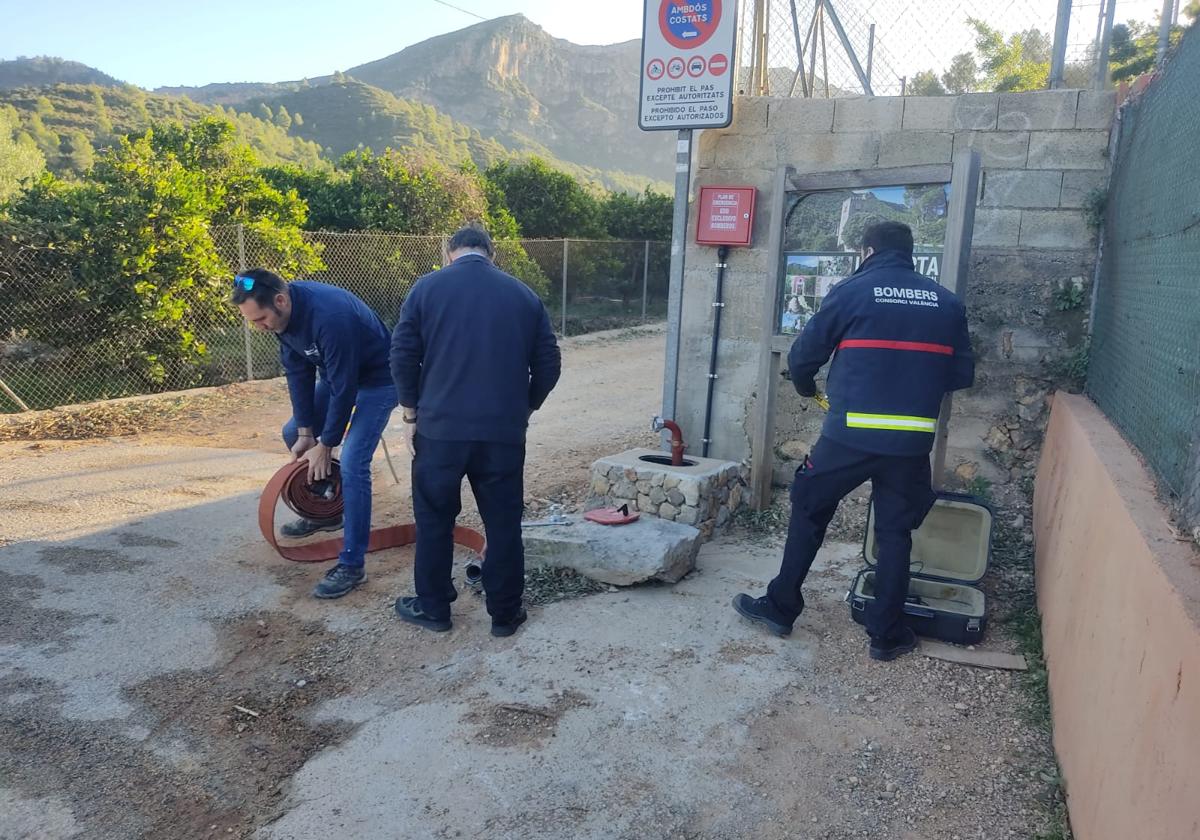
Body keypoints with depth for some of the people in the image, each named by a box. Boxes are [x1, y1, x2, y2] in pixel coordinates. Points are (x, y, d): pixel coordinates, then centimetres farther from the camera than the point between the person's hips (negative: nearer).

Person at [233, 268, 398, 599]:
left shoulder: (329, 316, -37)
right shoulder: (283, 312, -11)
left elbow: (345, 387, -29)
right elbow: (298, 372, -2)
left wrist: (325, 446, -19)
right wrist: (306, 432, -3)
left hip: (377, 380, -9)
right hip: (337, 373, 9)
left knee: (352, 464, -18)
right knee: (293, 433, 13)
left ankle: (352, 565, -9)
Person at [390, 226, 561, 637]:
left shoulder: (428, 287, 2)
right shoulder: (523, 295, 7)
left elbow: (403, 355, -3)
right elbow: (548, 364, 6)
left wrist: (411, 414, 8)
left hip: (440, 428, -1)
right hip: (504, 432, 2)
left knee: (434, 520, 14)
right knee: (503, 524, 11)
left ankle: (433, 608, 25)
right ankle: (505, 613, 21)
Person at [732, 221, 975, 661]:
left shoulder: (851, 291, -2)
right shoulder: (946, 303, 8)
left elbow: (802, 357, 0)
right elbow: (962, 374, 11)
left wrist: (807, 388, 21)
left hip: (850, 435, -3)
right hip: (912, 440, 3)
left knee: (808, 513, 14)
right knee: (895, 533, 14)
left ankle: (780, 608, 21)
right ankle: (886, 634, 21)